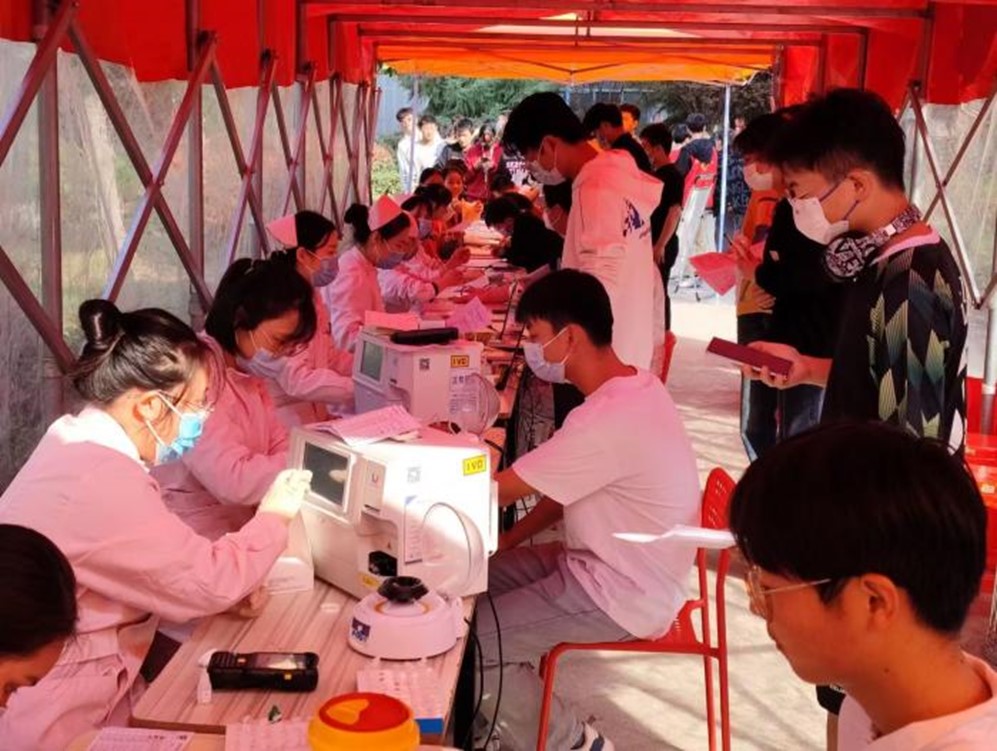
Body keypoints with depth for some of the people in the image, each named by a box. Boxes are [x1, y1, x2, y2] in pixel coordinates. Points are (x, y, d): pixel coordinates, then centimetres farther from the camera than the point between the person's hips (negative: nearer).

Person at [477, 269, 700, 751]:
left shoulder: (609, 421, -30)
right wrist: (507, 540, 5)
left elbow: (496, 490, -22)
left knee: (469, 639, -12)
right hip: (602, 564, 10)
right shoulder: (629, 389, 3)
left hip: (622, 595, -10)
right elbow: (566, 489, 13)